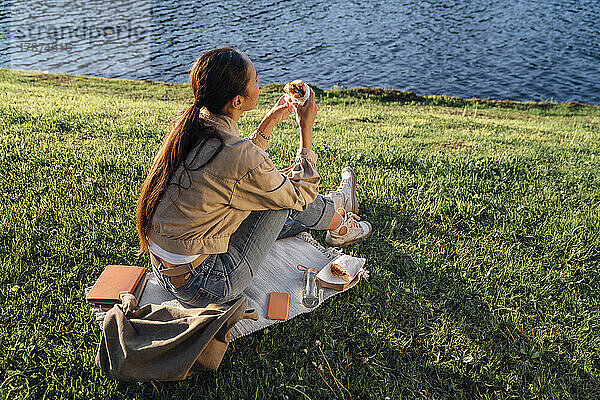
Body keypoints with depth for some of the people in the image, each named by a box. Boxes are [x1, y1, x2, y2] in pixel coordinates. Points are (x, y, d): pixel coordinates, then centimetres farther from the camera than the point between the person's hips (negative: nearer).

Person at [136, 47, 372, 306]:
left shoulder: (189, 124, -4)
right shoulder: (237, 155, -29)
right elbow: (301, 195, -10)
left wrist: (269, 122, 15)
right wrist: (306, 130, -5)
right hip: (202, 287, -8)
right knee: (286, 198, -1)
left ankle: (331, 209, 45)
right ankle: (340, 227, 29)